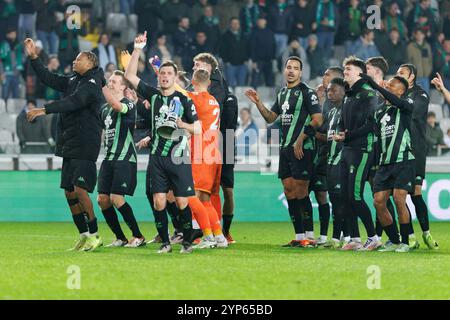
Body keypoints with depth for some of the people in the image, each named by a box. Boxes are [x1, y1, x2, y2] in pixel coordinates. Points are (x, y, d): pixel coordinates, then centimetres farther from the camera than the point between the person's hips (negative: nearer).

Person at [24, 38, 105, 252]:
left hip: (84, 146, -9)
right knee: (69, 192, 8)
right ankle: (84, 235, 15)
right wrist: (33, 58, 11)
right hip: (69, 145, 9)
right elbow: (49, 79, 20)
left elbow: (73, 102, -26)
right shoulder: (73, 81, 15)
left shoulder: (92, 84, -12)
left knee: (80, 190, -15)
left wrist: (45, 110, -34)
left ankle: (94, 235, -5)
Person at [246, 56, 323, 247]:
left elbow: (318, 119, -13)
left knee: (300, 192, -9)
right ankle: (299, 236, 12)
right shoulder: (282, 93, 17)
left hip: (302, 148, -8)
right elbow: (271, 118, 23)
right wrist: (258, 103, 8)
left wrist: (300, 140, -16)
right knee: (289, 192, 7)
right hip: (285, 148, 8)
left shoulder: (306, 92, -7)